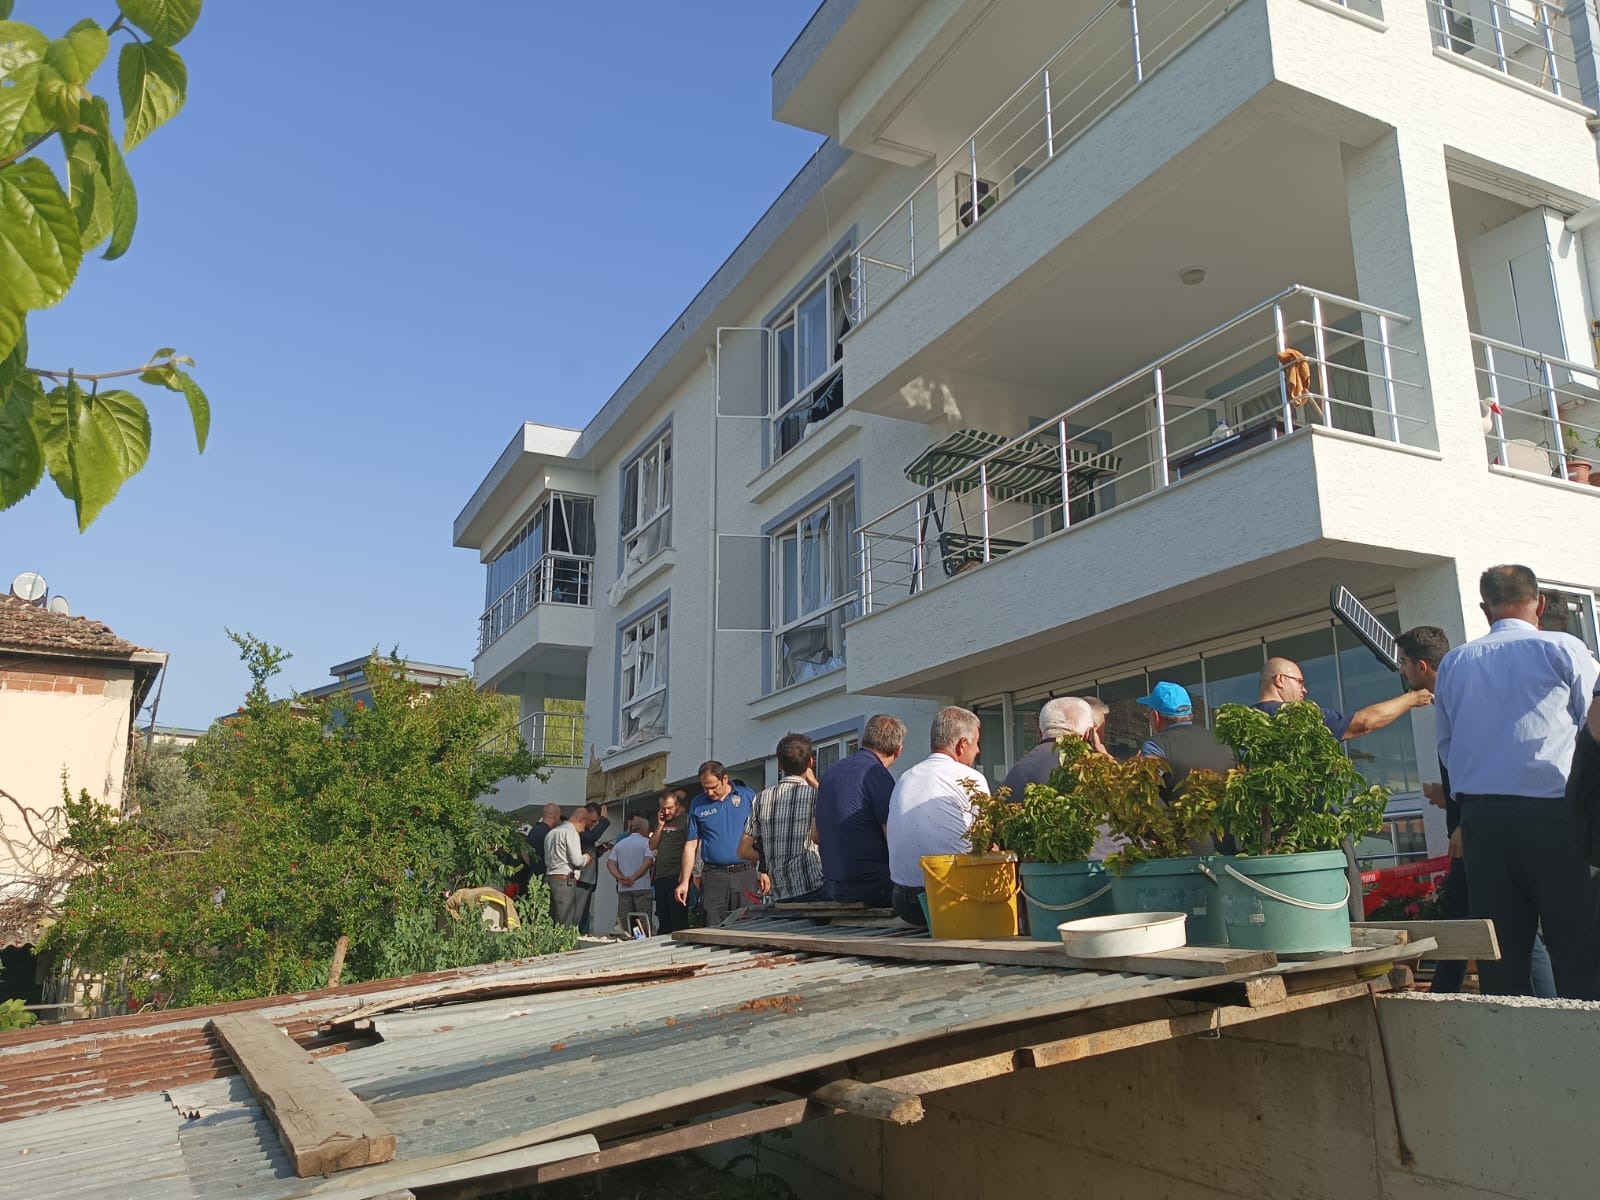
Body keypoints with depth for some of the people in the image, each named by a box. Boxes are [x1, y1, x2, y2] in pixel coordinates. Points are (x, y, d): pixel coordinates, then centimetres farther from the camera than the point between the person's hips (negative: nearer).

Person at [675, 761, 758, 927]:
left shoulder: (748, 796, 5)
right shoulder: (697, 804, 8)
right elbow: (691, 845, 9)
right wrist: (684, 882, 3)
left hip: (745, 875, -1)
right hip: (713, 876, 1)